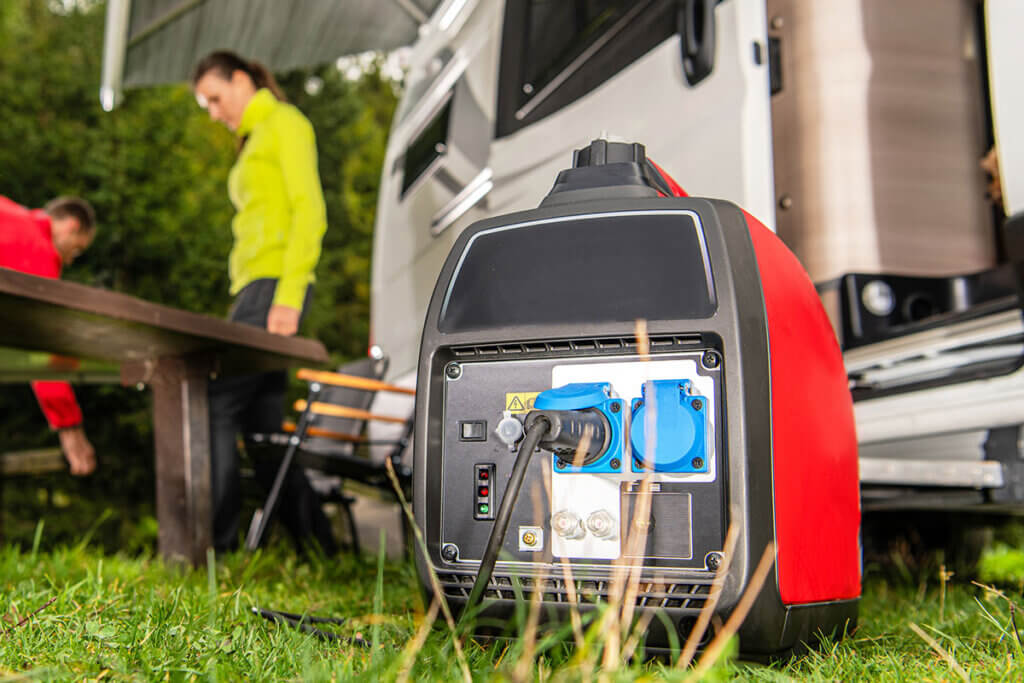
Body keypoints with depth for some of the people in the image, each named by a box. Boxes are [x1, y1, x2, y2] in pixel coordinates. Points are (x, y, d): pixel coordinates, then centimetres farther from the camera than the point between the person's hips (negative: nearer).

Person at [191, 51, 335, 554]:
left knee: (218, 403, -13)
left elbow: (310, 211, -11)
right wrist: (240, 305, 17)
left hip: (275, 284, -9)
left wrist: (289, 297, -20)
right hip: (253, 286, 9)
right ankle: (317, 544, 10)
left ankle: (215, 544, -9)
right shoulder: (253, 142, 27)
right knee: (262, 426, 6)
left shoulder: (285, 122, 1)